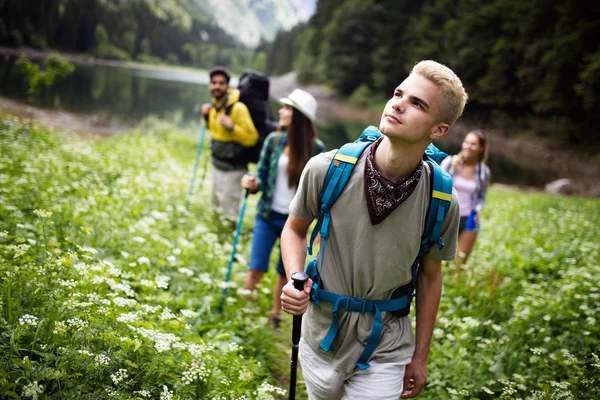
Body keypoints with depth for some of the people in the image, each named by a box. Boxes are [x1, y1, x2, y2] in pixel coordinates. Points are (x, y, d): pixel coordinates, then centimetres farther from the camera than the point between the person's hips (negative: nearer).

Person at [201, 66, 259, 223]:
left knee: (229, 209, 0)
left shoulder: (238, 108, -23)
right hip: (217, 163, 9)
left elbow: (251, 138, -22)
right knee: (216, 202, 24)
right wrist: (207, 116, -1)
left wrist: (231, 127, -34)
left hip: (232, 168, -8)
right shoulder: (214, 105, 2)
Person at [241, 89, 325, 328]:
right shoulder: (273, 140, -3)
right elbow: (262, 177, 2)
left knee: (285, 274, 12)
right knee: (256, 270, -4)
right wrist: (252, 184, -19)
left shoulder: (316, 149, -8)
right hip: (268, 217, 1)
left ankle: (275, 318, 32)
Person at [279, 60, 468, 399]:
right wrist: (296, 280, -18)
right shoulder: (327, 169, -18)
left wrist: (420, 357, 6)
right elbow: (295, 229, 1)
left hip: (385, 348, -1)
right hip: (323, 331, 1)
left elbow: (429, 276, 0)